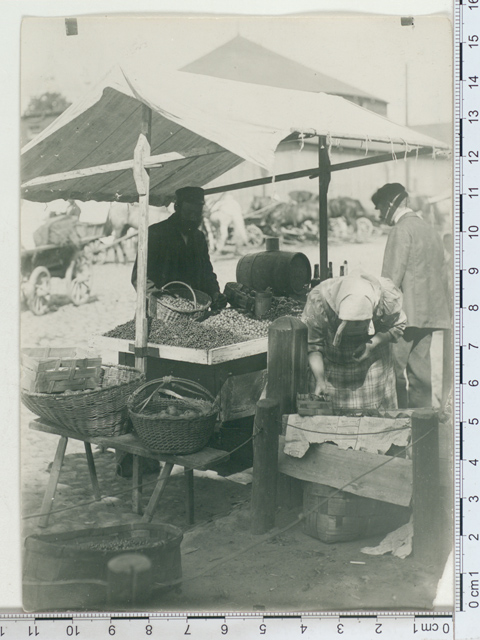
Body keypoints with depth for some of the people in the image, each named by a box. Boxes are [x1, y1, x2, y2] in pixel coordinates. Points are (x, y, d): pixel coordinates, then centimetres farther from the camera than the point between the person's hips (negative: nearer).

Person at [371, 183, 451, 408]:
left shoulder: (402, 229, -8)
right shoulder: (429, 229, 18)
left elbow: (392, 276, -14)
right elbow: (442, 274, 19)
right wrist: (439, 307, 21)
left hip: (406, 313, -8)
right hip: (429, 313, 9)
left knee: (396, 368, -5)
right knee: (419, 369, 10)